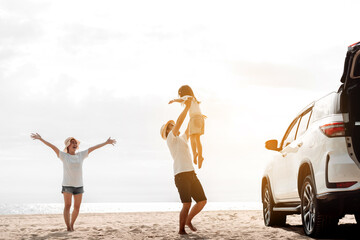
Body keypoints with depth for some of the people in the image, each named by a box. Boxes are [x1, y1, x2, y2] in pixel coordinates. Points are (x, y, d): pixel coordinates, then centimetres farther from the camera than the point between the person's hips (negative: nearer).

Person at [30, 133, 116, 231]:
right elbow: (52, 146, -7)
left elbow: (92, 148, 13)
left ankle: (72, 225, 23)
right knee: (67, 206, -9)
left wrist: (106, 142, 18)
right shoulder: (64, 156, 1)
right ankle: (68, 227, -8)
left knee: (77, 207, 5)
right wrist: (40, 139, -14)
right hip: (67, 185, -4)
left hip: (79, 185, 4)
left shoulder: (81, 155, 10)